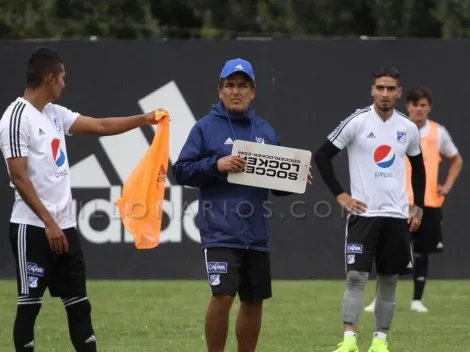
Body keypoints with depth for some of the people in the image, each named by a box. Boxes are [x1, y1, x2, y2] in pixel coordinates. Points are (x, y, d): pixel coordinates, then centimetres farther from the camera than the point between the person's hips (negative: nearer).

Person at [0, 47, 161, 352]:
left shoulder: (55, 113, 12)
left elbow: (100, 126, 23)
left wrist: (144, 119, 22)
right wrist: (48, 222, -20)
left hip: (64, 226, 9)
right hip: (33, 227, -9)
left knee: (79, 306, 8)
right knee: (29, 305, -2)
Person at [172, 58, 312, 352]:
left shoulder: (266, 131, 14)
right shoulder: (206, 128, 1)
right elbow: (181, 171, -4)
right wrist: (216, 165, -17)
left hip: (257, 233, 5)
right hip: (221, 231, -5)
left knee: (254, 301, 11)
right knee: (223, 296, -14)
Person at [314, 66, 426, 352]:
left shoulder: (408, 128, 6)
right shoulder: (357, 122, -7)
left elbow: (419, 167, 21)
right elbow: (322, 156, -3)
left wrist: (418, 207, 14)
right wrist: (340, 195, -7)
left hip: (397, 215, 4)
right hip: (363, 212, -4)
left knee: (390, 280, 6)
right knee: (356, 277, -11)